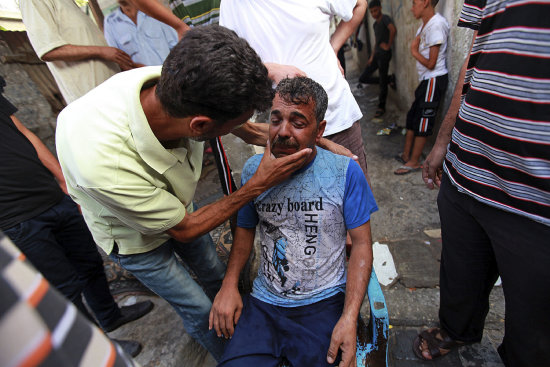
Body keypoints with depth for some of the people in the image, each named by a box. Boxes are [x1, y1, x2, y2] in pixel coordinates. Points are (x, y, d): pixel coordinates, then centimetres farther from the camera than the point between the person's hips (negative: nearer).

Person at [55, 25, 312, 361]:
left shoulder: (173, 84, -32)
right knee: (199, 308, 11)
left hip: (179, 206, 5)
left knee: (217, 277, 22)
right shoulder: (103, 162, -46)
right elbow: (184, 229, -29)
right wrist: (260, 184, -31)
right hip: (137, 238, -4)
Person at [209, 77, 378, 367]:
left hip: (323, 303, -1)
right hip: (264, 302, 2)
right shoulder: (253, 170, -2)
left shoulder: (345, 171, -9)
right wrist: (229, 284, -4)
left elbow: (361, 243, -6)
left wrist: (350, 317, -14)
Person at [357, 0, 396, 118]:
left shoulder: (385, 18, -8)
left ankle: (381, 108, 9)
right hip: (376, 54, 9)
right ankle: (390, 80, 16)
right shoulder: (375, 24, 19)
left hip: (384, 54, -9)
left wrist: (388, 46, -19)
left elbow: (393, 30, -27)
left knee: (382, 82, -2)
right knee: (363, 78, 5)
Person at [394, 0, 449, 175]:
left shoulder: (436, 25, -15)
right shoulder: (424, 26, 14)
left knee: (422, 121, -5)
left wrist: (414, 51, -6)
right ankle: (406, 155, 22)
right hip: (427, 80, 10)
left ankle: (414, 162, 5)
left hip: (434, 80, -10)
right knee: (412, 116, 12)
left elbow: (431, 63, -16)